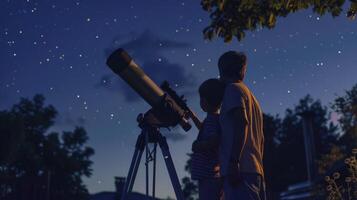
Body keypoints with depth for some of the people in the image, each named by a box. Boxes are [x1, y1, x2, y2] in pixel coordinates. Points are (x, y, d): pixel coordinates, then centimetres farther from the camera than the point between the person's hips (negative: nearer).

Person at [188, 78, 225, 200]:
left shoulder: (211, 119, -12)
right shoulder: (218, 118, 16)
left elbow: (212, 142, -28)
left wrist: (196, 145, -10)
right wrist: (192, 115, 43)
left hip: (209, 177, -10)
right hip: (214, 176, 10)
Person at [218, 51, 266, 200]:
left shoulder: (233, 89, 3)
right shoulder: (252, 98, 28)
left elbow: (241, 122, -13)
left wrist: (233, 161, -20)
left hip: (240, 169, -9)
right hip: (255, 170, 9)